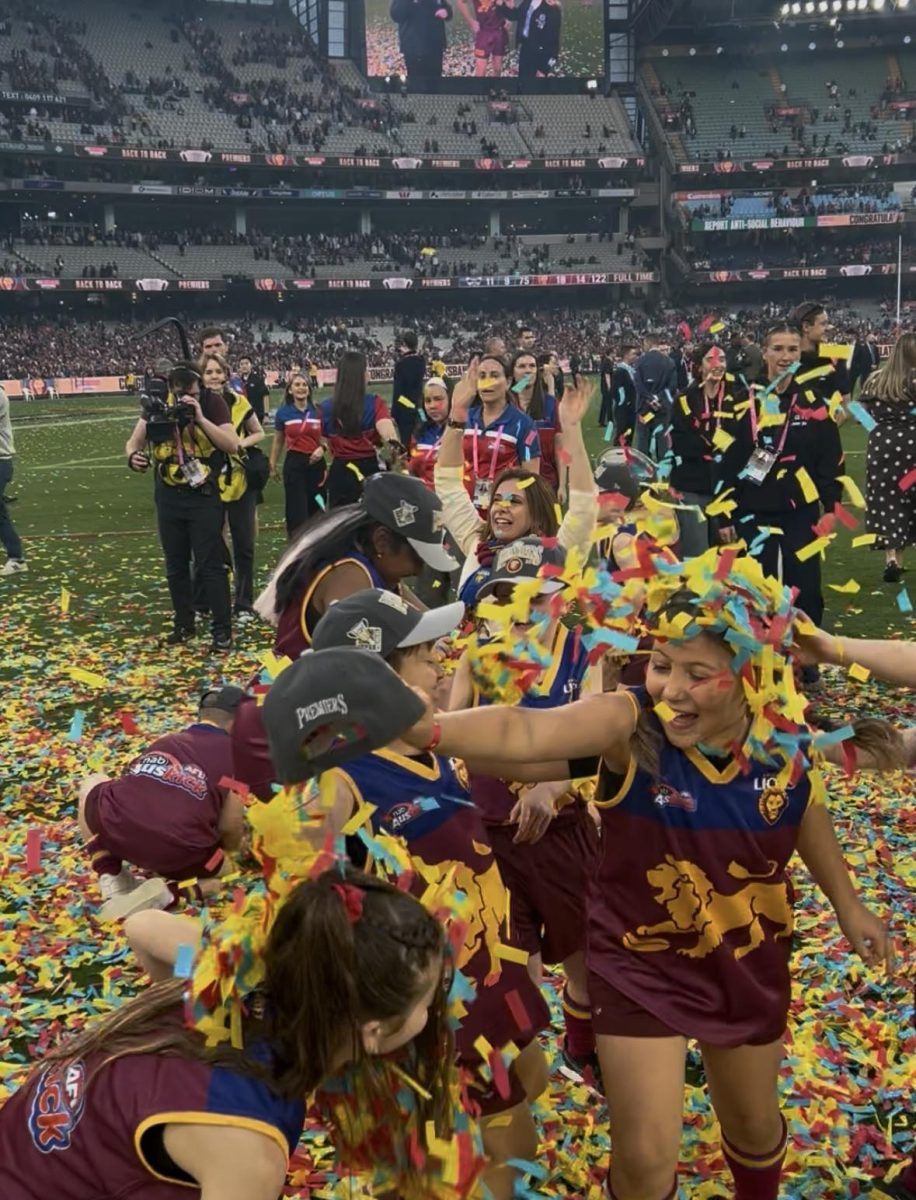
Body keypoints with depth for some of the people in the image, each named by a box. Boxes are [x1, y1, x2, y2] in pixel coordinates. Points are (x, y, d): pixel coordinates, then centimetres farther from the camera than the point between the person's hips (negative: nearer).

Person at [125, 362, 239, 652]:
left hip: (205, 497, -4)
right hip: (169, 497, 4)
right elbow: (134, 442, 0)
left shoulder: (213, 403, -10)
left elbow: (232, 445, -19)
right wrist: (133, 455, -23)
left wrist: (200, 417, -27)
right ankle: (184, 624, 26)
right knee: (175, 566, 13)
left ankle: (222, 629, 3)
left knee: (210, 565, -4)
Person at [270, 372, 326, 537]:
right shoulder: (283, 413, 1)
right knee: (296, 508, -3)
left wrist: (322, 448, -11)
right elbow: (278, 442, 11)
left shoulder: (318, 411, 2)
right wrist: (272, 466, 11)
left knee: (316, 507, 7)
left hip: (316, 463, 1)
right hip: (294, 463, -1)